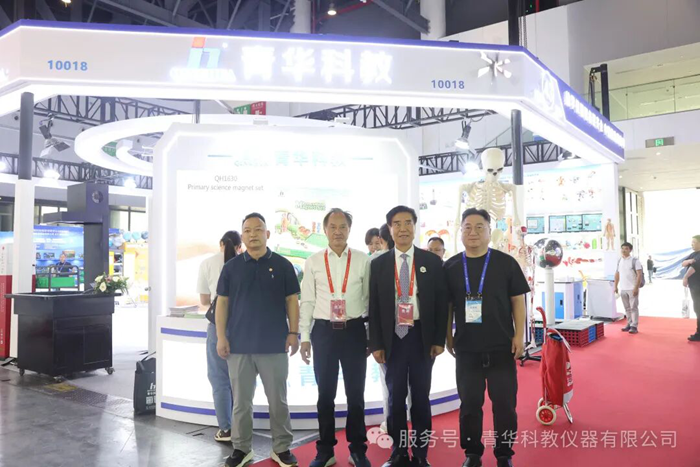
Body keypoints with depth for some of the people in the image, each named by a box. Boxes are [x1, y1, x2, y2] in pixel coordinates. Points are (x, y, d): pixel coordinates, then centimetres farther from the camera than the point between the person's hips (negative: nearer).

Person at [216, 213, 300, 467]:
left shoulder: (283, 265, 1)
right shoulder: (231, 267, 4)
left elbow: (292, 301, 2)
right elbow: (222, 302, 5)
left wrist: (293, 333, -5)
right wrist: (221, 337, -2)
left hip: (274, 344, -1)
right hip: (239, 344, 1)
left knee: (278, 400, 9)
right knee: (241, 400, 11)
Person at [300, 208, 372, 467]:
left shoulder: (363, 260, 0)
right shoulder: (313, 261, 2)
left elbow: (370, 299, 3)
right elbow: (307, 301, 4)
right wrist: (304, 337, 1)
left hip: (354, 330, -1)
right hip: (323, 331, 1)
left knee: (356, 393, 10)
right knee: (325, 394, 12)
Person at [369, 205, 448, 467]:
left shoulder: (432, 262, 2)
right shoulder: (379, 264, 3)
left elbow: (442, 303, 2)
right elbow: (373, 306, 3)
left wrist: (439, 339, -4)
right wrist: (376, 343, -2)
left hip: (421, 337, 0)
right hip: (393, 337, 1)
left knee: (420, 397, 9)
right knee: (396, 397, 9)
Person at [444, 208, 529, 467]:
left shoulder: (506, 263, -2)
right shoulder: (450, 266, 2)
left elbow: (518, 300, 1)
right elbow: (447, 305, 8)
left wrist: (519, 335, -5)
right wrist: (448, 337, 5)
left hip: (502, 347, -1)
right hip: (466, 349, 1)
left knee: (504, 403, 7)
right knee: (469, 403, 9)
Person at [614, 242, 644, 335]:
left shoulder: (635, 261, -9)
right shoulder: (619, 261, 10)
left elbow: (639, 275, -13)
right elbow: (617, 274, 17)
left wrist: (636, 288, -19)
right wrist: (616, 286, 13)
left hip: (632, 288, -6)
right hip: (622, 289, 6)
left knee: (634, 307, -2)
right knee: (627, 308, 12)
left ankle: (634, 326, 1)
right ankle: (629, 324, 20)